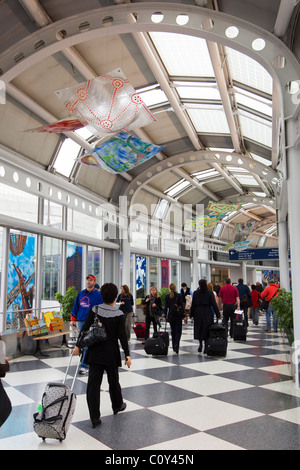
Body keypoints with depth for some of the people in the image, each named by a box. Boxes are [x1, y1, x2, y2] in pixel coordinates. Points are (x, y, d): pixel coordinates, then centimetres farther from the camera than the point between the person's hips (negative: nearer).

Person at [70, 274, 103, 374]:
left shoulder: (98, 294, -5)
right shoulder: (81, 293, 11)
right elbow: (76, 306, 16)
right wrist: (73, 319, 13)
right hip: (80, 321, 6)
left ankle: (84, 366, -6)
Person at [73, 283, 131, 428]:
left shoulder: (94, 310, -4)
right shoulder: (119, 315, -9)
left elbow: (85, 328, -3)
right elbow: (122, 336, -10)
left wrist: (78, 345, 6)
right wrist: (127, 355, -5)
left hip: (94, 351, 1)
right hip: (111, 353, -1)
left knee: (93, 383, 3)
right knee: (113, 380, 19)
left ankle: (94, 417, 1)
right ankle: (117, 406, 40)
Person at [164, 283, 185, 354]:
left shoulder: (167, 296, 0)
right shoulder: (179, 296, -9)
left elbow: (166, 307, 3)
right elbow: (181, 306, -8)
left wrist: (165, 316, 11)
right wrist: (183, 315, -3)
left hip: (170, 316, 3)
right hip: (178, 316, -3)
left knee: (173, 331, 15)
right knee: (178, 331, 2)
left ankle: (174, 347, 18)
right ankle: (176, 345, -18)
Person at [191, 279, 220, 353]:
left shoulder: (195, 293, -2)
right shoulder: (210, 293, -5)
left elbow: (193, 304, 2)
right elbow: (214, 304, -6)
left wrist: (192, 314, 11)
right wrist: (218, 314, -2)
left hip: (198, 314, 1)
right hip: (208, 314, -1)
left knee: (199, 329, 13)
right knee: (207, 330, 4)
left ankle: (200, 344, 7)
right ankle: (206, 348, 4)